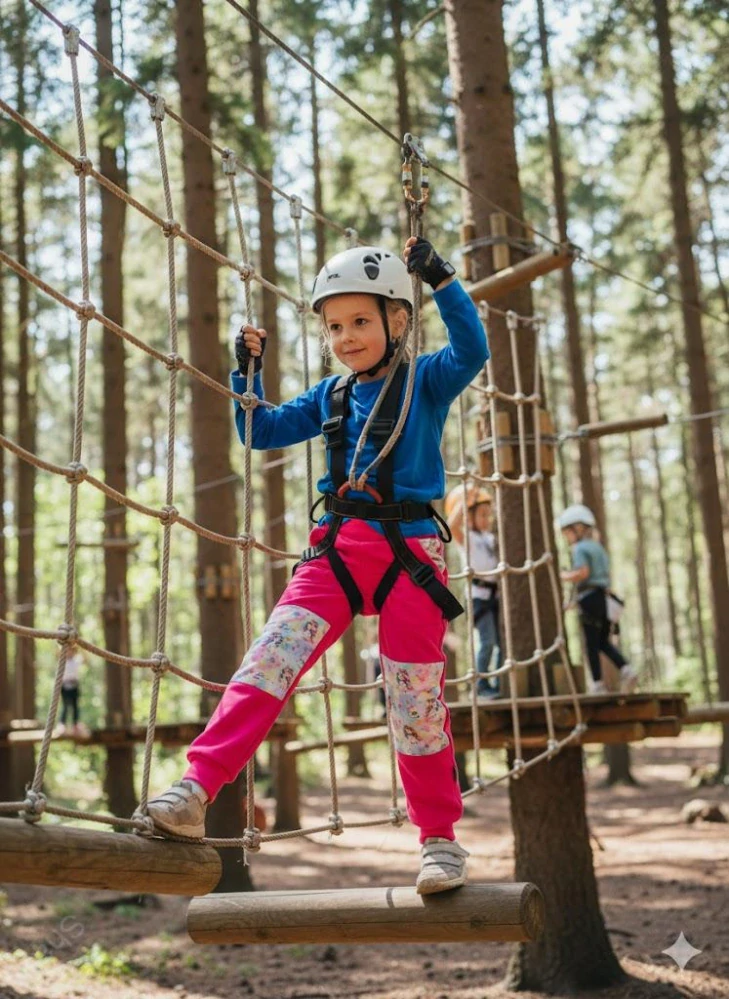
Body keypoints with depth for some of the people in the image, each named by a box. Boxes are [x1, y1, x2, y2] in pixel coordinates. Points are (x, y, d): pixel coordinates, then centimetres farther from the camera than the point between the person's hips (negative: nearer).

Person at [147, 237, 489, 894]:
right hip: (337, 548, 4)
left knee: (417, 699, 0)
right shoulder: (330, 396, 16)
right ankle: (196, 792, -20)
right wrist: (247, 370, 12)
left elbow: (473, 351, -16)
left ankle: (440, 837, 15)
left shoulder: (427, 382, 4)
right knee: (269, 662, -15)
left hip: (410, 552, -3)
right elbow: (261, 432, 23)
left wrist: (441, 278, -17)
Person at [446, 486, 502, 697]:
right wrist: (464, 500, -20)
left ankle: (499, 684, 12)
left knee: (503, 641, 4)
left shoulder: (492, 538, 14)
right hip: (479, 594, -6)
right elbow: (452, 525, -25)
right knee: (488, 642, -13)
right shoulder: (467, 538, -4)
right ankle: (482, 685, -5)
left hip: (496, 593, 6)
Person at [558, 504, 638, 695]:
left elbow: (583, 572, -21)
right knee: (603, 641, 14)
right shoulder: (598, 547, 19)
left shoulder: (580, 549, -7)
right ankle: (626, 668, -5)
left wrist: (566, 576, -2)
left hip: (589, 598, -8)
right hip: (604, 596, 8)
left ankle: (598, 683, 0)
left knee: (591, 643, -1)